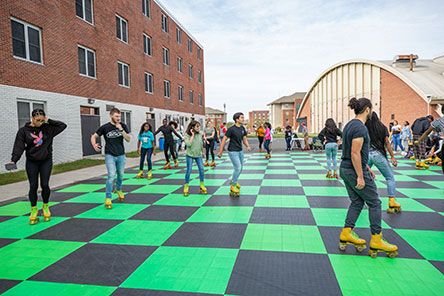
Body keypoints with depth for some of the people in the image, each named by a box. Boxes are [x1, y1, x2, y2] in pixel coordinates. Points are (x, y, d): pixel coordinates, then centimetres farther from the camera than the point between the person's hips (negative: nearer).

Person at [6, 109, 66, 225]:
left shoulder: (47, 128, 0)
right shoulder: (24, 131, -3)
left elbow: (63, 125, 2)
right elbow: (19, 147, -8)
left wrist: (49, 121, -5)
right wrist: (14, 160, -21)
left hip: (46, 161, 0)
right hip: (31, 162, 0)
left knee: (45, 185, -3)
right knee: (33, 186, 0)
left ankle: (46, 206, 20)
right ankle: (34, 210, 17)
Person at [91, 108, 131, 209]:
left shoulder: (123, 126, 1)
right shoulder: (105, 127, -4)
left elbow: (128, 139, -5)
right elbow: (93, 136, 4)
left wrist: (121, 130, -18)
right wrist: (94, 145, -16)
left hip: (121, 155, 3)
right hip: (110, 155, -3)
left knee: (121, 175, 15)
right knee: (111, 175, -15)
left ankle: (118, 189, 45)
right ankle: (108, 198, -3)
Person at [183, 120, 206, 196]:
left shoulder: (199, 134, 0)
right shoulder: (187, 135, -12)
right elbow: (188, 144, -27)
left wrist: (202, 152, 23)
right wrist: (192, 135, -23)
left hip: (198, 155, 4)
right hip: (190, 155, -3)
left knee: (201, 169, -2)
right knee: (189, 170, -5)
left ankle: (202, 185, 12)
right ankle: (186, 186, 9)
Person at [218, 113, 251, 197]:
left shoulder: (242, 128, 6)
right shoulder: (231, 129, -15)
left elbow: (244, 139, 14)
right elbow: (224, 140, -11)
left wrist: (248, 146, -6)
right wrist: (220, 151, -11)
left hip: (240, 151, 8)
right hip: (233, 151, -7)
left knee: (241, 168, 14)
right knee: (238, 168, -11)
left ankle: (234, 181, 36)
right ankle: (233, 186, 4)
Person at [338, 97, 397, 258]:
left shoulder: (350, 125, 13)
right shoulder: (360, 127, -18)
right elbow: (355, 153, -23)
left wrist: (366, 168, 23)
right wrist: (360, 176, -20)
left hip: (345, 168, 9)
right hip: (355, 170, -9)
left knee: (357, 202, 16)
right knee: (374, 203, 4)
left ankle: (346, 235, 19)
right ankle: (376, 241, 12)